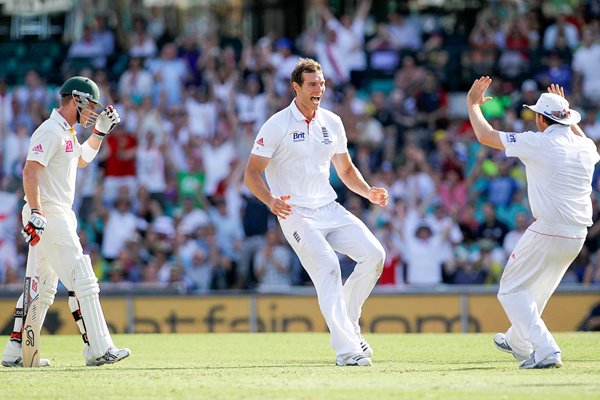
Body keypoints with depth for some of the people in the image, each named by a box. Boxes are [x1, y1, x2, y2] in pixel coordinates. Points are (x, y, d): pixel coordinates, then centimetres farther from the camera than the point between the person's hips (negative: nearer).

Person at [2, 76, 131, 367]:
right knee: (82, 282, -11)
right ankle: (98, 349, -12)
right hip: (48, 217, -11)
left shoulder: (66, 132, 18)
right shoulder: (50, 131, -13)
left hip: (58, 217, 11)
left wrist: (101, 130, 23)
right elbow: (30, 171, -23)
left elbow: (81, 160, 35)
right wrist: (35, 212, -31)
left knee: (41, 288, 12)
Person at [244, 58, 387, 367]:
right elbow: (251, 173, -9)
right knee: (327, 267, -24)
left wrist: (369, 192, 3)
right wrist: (271, 201, -28)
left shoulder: (332, 122, 10)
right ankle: (346, 349, -25)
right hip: (296, 214, -6)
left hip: (330, 210, 6)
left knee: (374, 254, -10)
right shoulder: (277, 126, -7)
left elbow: (345, 169, 22)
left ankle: (347, 323, 8)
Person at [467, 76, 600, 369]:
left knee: (512, 290, 4)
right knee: (539, 288, 27)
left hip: (546, 233, -7)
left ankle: (545, 351, -11)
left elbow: (485, 135, -4)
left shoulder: (540, 143, -12)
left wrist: (473, 104, 12)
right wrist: (565, 111, 40)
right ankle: (518, 343, 45)